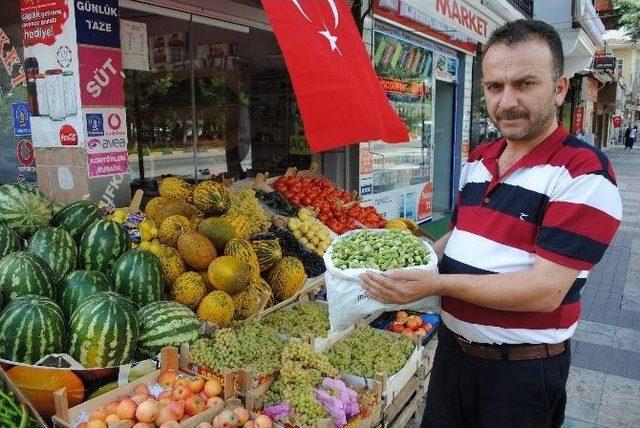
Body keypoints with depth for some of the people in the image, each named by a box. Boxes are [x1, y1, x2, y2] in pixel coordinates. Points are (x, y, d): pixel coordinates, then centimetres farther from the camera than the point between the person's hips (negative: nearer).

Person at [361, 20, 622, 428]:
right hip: (453, 348, 6)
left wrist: (436, 283, -28)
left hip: (522, 368, -6)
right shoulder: (476, 161, 3)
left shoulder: (584, 174, -18)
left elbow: (546, 290, -24)